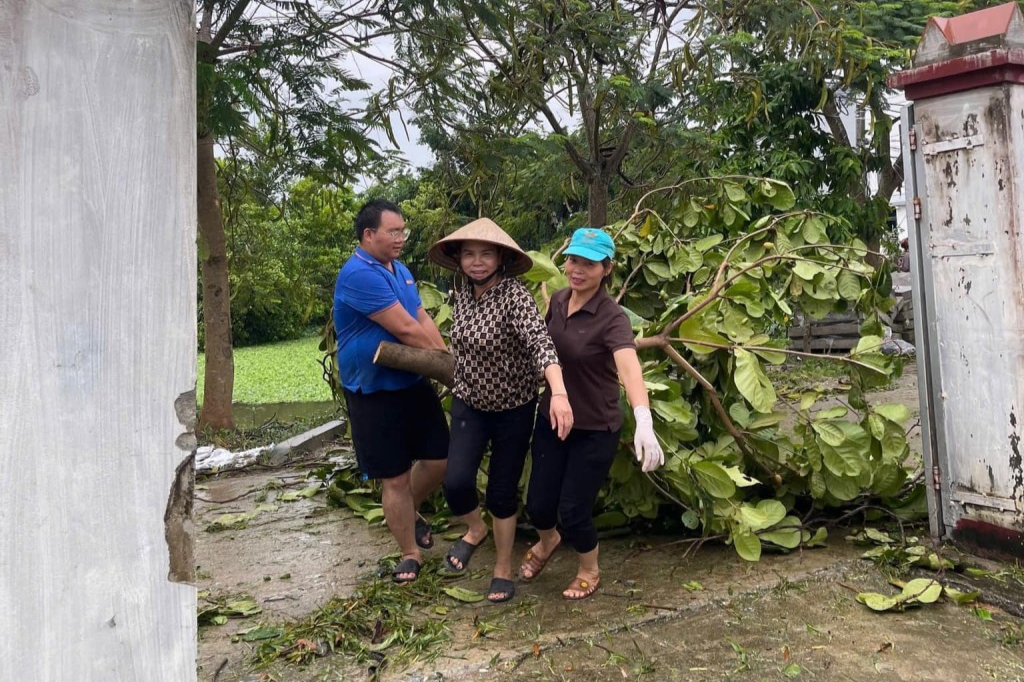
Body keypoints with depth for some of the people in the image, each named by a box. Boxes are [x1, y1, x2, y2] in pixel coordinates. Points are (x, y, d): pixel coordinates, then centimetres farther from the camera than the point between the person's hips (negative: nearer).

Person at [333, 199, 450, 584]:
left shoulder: (400, 270, 11)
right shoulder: (359, 275, -20)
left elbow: (424, 320, 6)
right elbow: (406, 329, -22)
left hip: (414, 383, 8)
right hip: (375, 394, -8)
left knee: (439, 459, 10)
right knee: (395, 478, 3)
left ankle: (410, 514, 38)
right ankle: (410, 553, 23)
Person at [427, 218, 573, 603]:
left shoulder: (515, 296, -23)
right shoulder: (462, 295, -3)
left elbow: (541, 343, -38)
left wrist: (559, 393, -53)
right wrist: (459, 389, 19)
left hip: (514, 410, -4)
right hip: (469, 404, 4)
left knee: (502, 492, 7)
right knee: (456, 483, -11)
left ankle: (504, 567, 32)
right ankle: (475, 529, 24)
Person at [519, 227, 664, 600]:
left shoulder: (612, 318, -23)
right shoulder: (558, 300, -4)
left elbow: (630, 368, -40)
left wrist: (644, 422, -55)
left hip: (595, 429, -5)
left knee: (573, 511, 3)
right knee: (538, 504, 11)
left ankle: (590, 570, 37)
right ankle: (547, 541, 49)